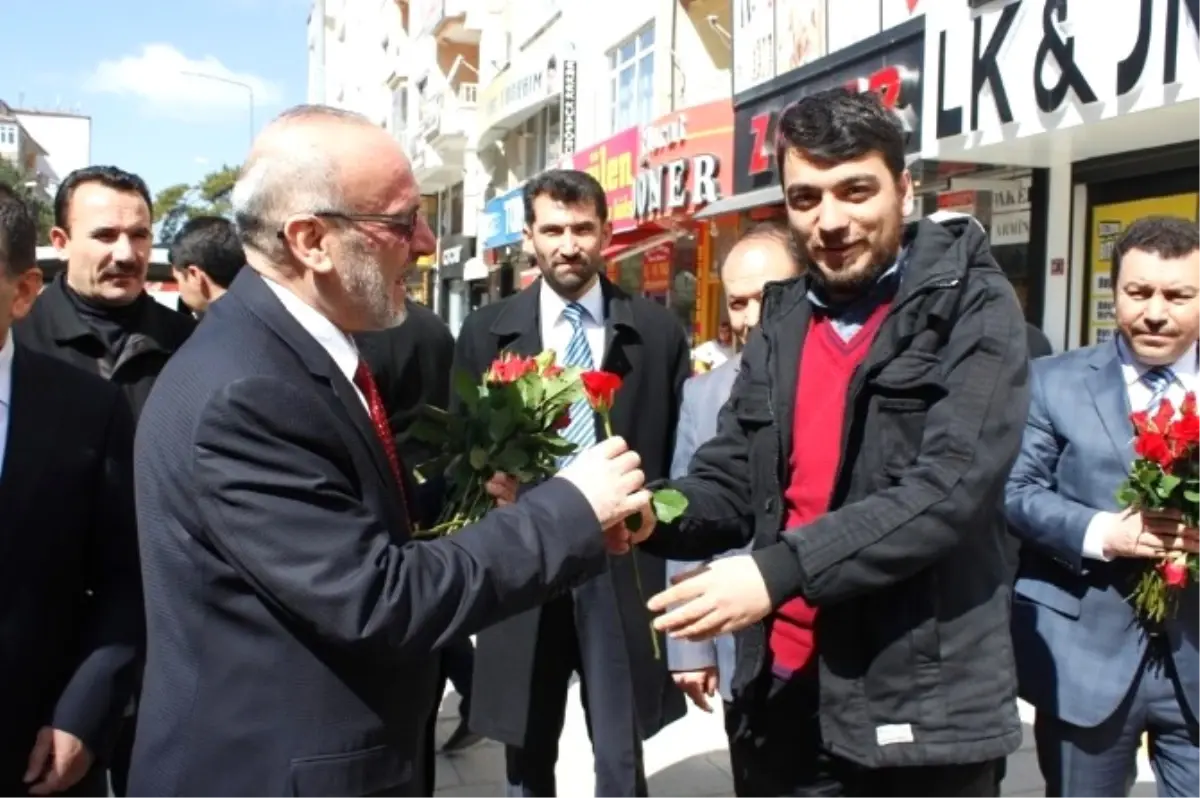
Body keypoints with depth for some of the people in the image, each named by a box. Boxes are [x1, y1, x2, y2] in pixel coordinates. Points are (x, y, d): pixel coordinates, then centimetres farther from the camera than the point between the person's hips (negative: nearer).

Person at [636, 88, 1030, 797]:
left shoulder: (975, 310, -8)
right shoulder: (780, 323, 8)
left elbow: (952, 487, -20)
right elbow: (729, 485, 6)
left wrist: (778, 571, -28)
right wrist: (647, 512, -16)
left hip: (923, 706, -4)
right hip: (783, 695, 5)